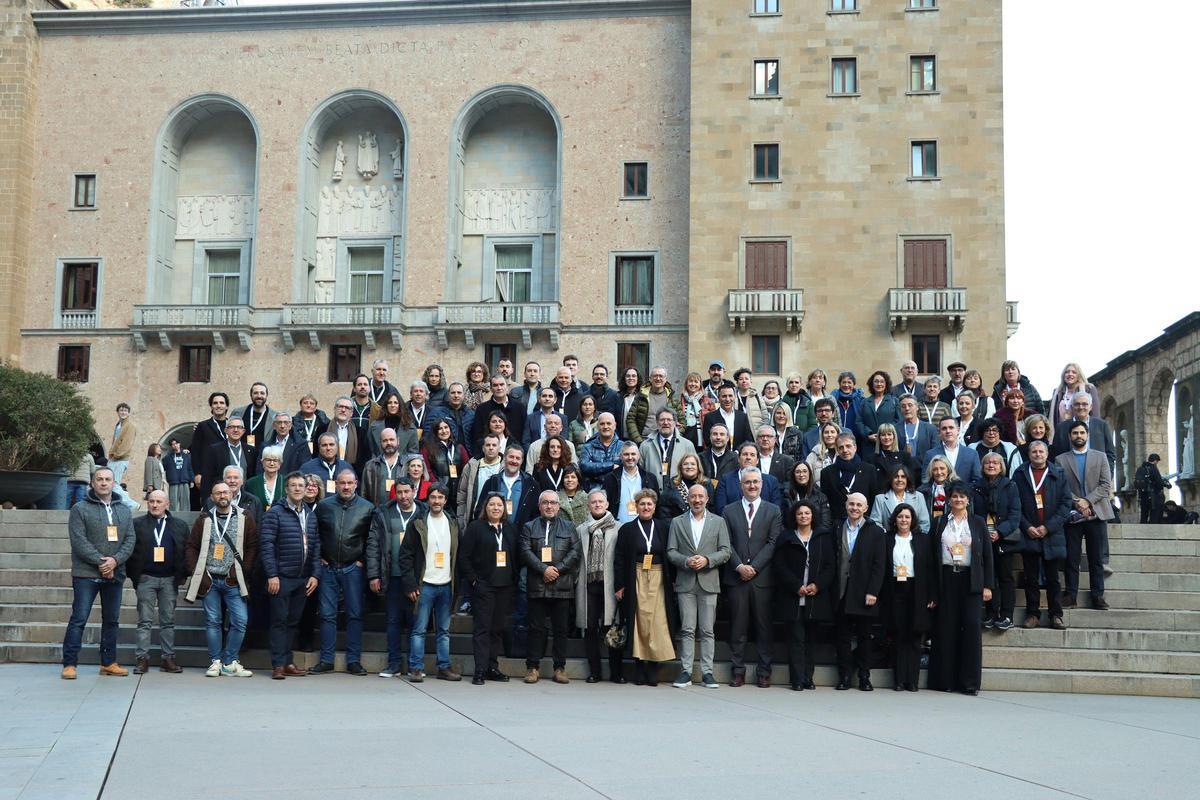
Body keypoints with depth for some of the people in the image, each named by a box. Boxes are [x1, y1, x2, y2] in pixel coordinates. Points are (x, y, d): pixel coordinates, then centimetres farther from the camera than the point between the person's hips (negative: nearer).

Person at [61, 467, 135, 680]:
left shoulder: (124, 511, 12)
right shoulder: (80, 509, -2)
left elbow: (130, 540, 5)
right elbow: (79, 540, -11)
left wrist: (115, 560, -12)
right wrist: (100, 561, -17)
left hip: (115, 574, 5)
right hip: (86, 574, -5)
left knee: (112, 620, 10)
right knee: (79, 619, -5)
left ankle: (109, 662, 19)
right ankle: (69, 664, 0)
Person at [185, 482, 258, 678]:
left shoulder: (244, 519, 4)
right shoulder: (204, 520, 7)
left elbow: (253, 546, 3)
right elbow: (192, 546, 8)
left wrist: (244, 571, -4)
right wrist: (196, 572, -2)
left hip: (233, 581, -1)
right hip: (210, 581, 1)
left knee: (239, 621, -7)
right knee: (212, 622, 4)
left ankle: (229, 663, 4)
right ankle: (215, 662, 11)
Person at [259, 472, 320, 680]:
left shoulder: (311, 515, 13)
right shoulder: (275, 513, -5)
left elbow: (316, 547, 13)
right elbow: (267, 544, -10)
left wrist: (315, 574, 4)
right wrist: (272, 575, -15)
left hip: (303, 579, 5)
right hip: (282, 577, -5)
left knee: (293, 621, 10)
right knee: (280, 620, -2)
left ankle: (288, 662, 17)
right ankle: (278, 665, 1)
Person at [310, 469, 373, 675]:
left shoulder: (367, 508, -1)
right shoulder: (323, 506, 2)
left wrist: (363, 560, 0)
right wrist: (319, 558, 6)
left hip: (353, 569, -1)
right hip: (328, 568, 1)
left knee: (355, 615, 1)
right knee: (327, 615, 3)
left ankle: (353, 660, 7)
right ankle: (326, 660, 9)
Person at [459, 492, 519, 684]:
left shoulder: (510, 529, 14)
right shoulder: (475, 527, 0)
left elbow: (517, 557, 14)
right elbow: (464, 557, -3)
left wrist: (514, 580, 3)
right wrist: (474, 580, -10)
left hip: (505, 587, 5)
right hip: (483, 586, -4)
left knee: (499, 628, 7)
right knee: (482, 628, -5)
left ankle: (493, 667, 15)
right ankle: (480, 670, -3)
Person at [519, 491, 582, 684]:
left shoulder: (568, 528, 13)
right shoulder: (529, 527, 11)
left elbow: (576, 552, 2)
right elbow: (526, 552, -2)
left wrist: (558, 569, -10)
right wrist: (543, 569, -13)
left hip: (562, 585, 1)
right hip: (537, 586, -1)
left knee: (561, 628, 3)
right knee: (536, 627, 1)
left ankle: (560, 668, 10)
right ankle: (533, 667, 7)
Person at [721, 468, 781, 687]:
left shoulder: (773, 511, 7)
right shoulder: (729, 511, 10)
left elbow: (773, 543, -1)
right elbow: (727, 543, 4)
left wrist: (753, 566, -9)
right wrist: (740, 566, -10)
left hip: (762, 577, -1)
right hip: (735, 577, 1)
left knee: (763, 625, 2)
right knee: (738, 626, 2)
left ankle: (764, 672, 8)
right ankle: (738, 671, 8)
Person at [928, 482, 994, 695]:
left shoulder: (977, 523, 9)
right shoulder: (939, 523, 9)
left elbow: (987, 555, 7)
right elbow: (932, 555, 7)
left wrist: (988, 585, -1)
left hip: (971, 580, -1)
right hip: (946, 579, 1)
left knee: (972, 626, -8)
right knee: (946, 627, 0)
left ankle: (970, 681, -5)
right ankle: (946, 679, 6)